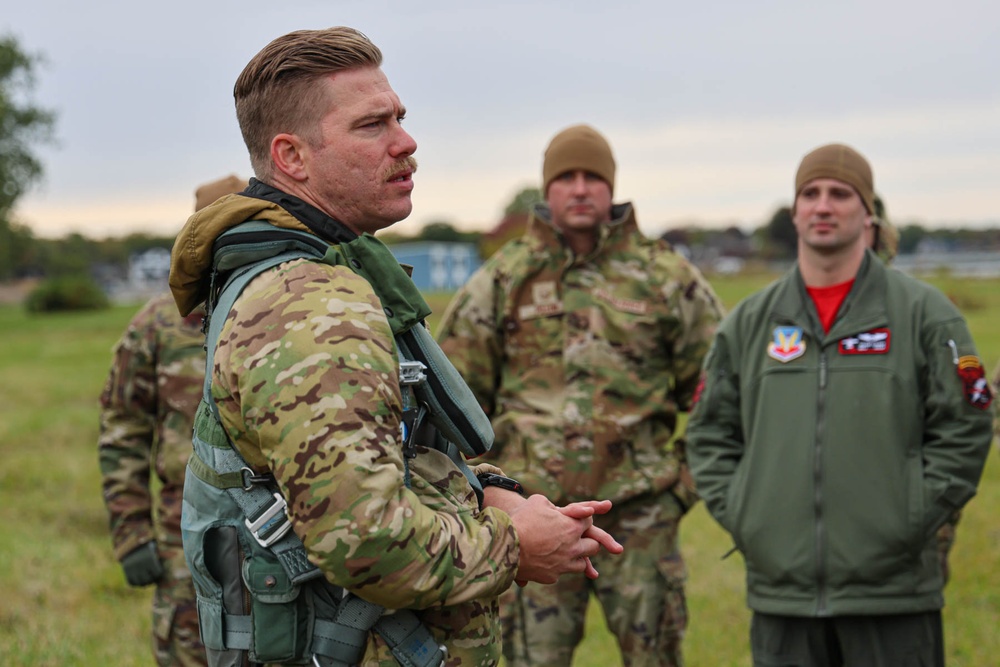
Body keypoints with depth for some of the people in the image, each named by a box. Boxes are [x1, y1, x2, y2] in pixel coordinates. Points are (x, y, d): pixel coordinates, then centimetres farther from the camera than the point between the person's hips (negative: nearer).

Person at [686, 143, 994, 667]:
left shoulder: (924, 313, 1)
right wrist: (737, 515, 4)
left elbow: (963, 431, 0)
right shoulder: (748, 323, 11)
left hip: (892, 589, -3)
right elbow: (709, 433, 16)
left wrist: (909, 520, -7)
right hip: (780, 591, 3)